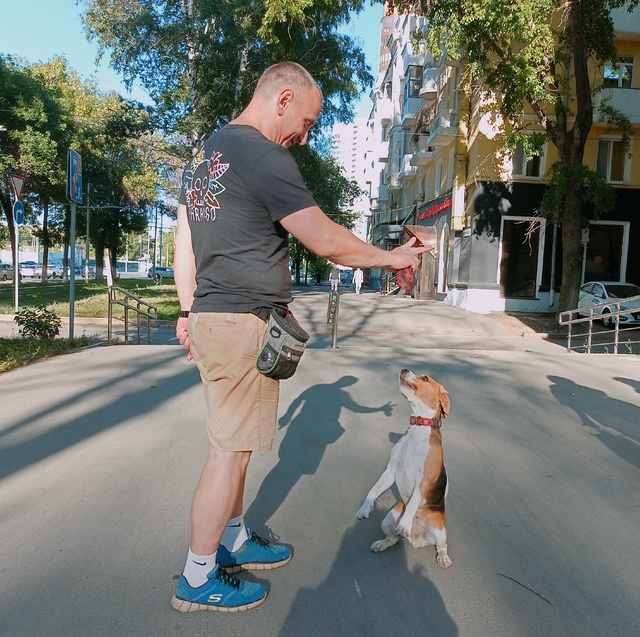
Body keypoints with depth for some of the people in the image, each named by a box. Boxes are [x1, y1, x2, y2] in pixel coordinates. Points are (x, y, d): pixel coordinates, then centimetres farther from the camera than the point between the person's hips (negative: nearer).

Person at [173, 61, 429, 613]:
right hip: (245, 324, -10)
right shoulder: (264, 157, -13)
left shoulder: (205, 154, 17)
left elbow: (184, 243, 18)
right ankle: (198, 579, 16)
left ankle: (234, 540, 34)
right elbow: (326, 241, -13)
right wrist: (389, 258, 2)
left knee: (235, 445, 18)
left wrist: (189, 311, 21)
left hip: (210, 319, 10)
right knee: (231, 452, 1)